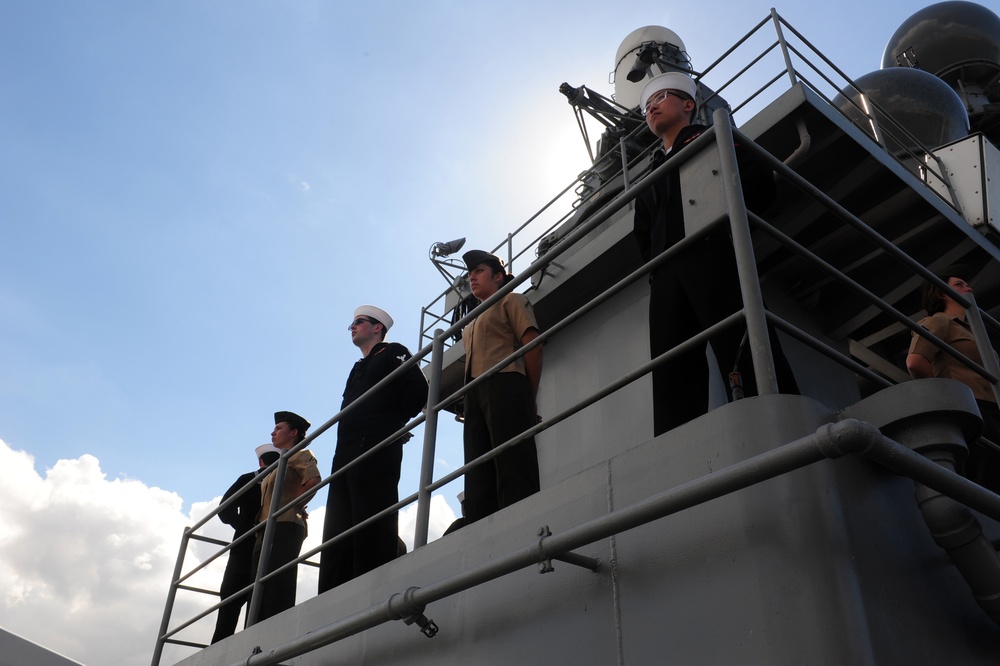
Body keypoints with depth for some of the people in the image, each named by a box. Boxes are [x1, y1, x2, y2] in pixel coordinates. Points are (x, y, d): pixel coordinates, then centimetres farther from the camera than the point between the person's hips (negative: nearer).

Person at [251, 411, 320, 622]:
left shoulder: (299, 454, 4)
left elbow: (313, 479, -16)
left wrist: (294, 505, -7)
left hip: (285, 526, -9)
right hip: (267, 529, 9)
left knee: (277, 588, -16)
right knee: (262, 589, 0)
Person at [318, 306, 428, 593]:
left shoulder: (392, 353, 9)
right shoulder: (358, 369, 32)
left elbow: (418, 390, -6)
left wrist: (394, 421, 2)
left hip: (375, 450, -8)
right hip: (346, 455, 8)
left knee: (372, 526, -14)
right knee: (337, 532, 1)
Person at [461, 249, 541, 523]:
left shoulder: (511, 301, 13)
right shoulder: (473, 323, 32)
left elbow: (533, 345, 1)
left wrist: (529, 398, -3)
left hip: (505, 386, -7)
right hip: (474, 394, 7)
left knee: (512, 467, -15)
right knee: (478, 474, -4)